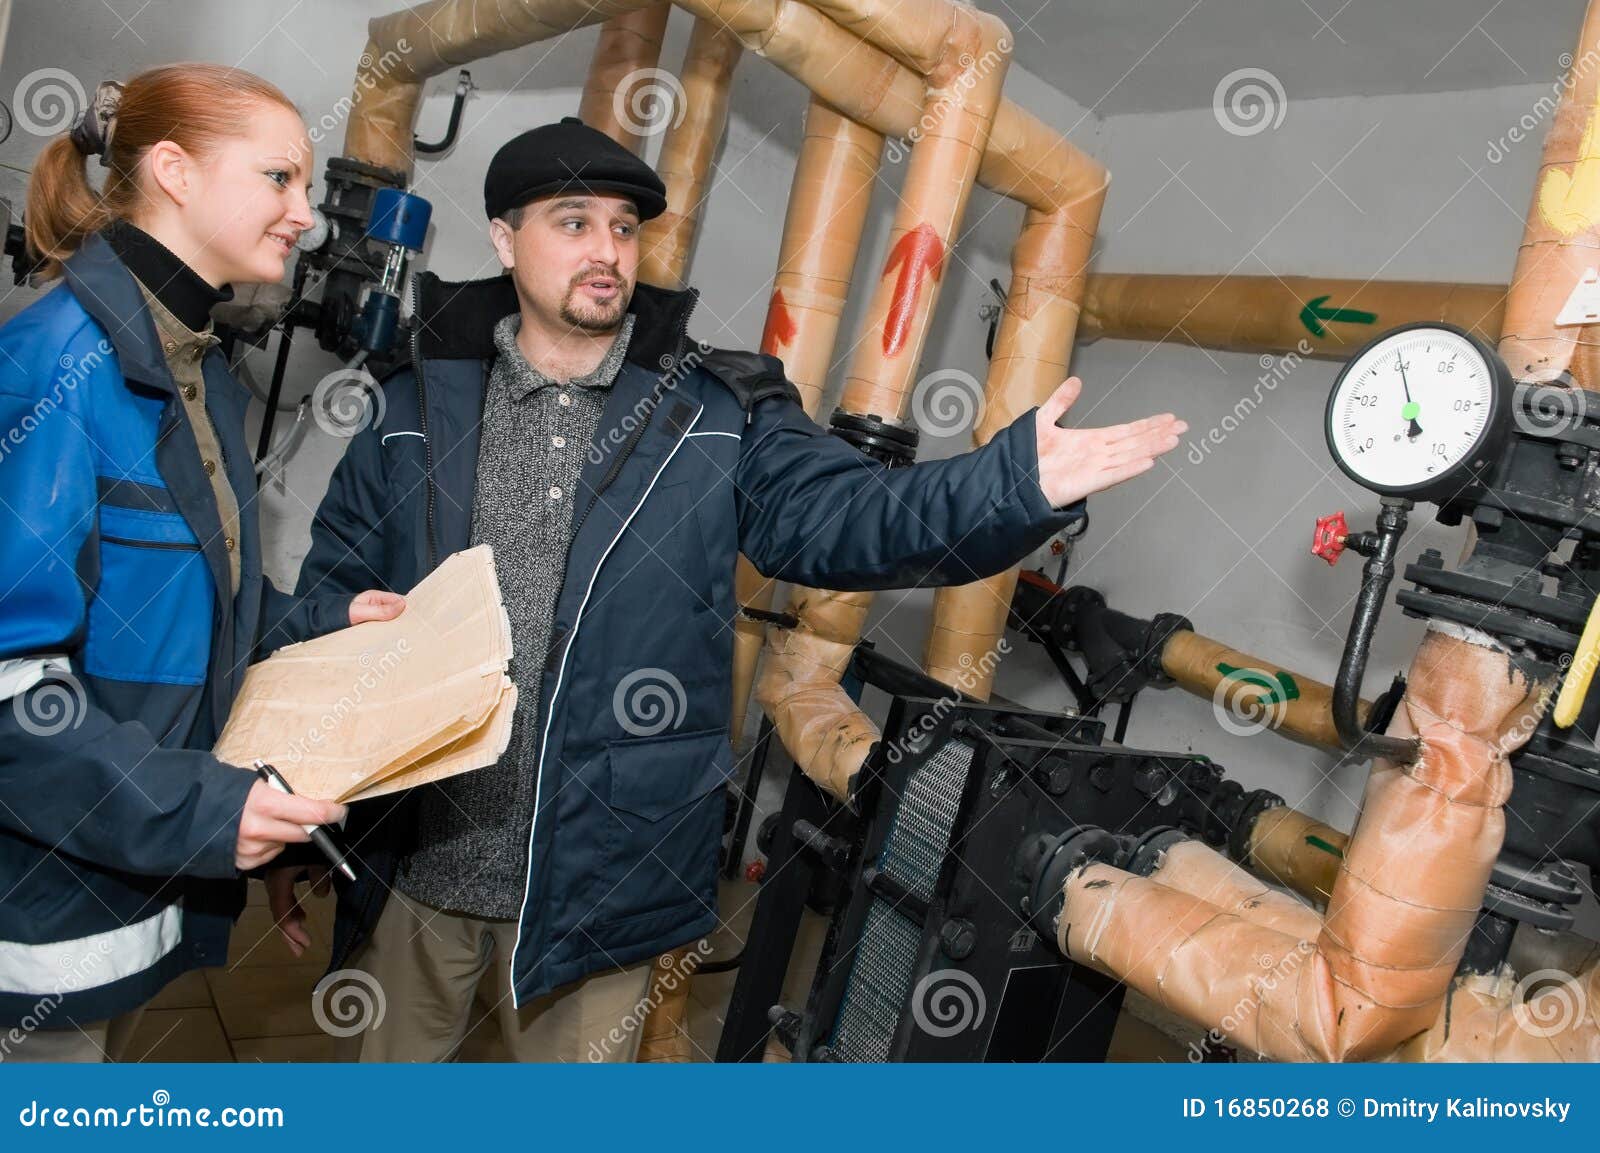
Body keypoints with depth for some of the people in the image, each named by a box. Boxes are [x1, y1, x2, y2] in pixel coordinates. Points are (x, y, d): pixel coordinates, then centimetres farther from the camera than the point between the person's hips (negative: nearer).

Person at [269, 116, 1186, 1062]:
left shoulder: (717, 415, -3)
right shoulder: (420, 406, 0)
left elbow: (843, 513, -16)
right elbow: (329, 614, 3)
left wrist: (1018, 483, -34)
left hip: (597, 881, -1)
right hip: (407, 868, 2)